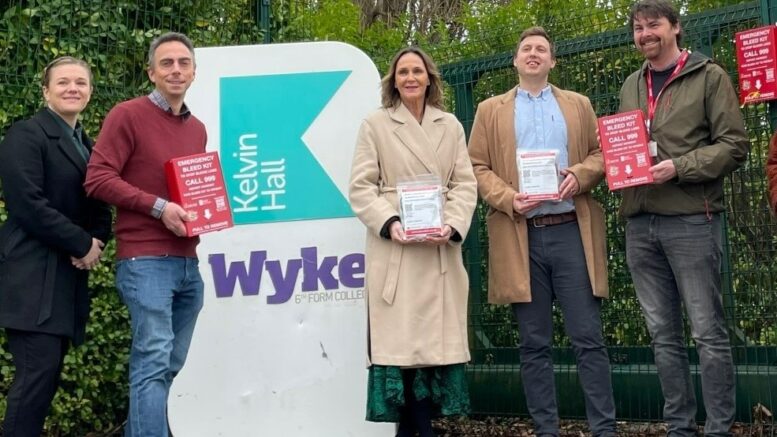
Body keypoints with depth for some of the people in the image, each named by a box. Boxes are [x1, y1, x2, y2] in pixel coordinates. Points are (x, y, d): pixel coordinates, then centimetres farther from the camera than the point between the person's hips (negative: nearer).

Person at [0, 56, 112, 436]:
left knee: (50, 373, 7)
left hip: (69, 275, 8)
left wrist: (98, 241, -3)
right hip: (32, 275, -8)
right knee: (38, 371, -12)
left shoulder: (87, 145, 18)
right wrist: (82, 244, -13)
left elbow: (99, 206, 19)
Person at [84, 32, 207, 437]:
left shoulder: (198, 129, 18)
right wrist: (158, 207, -17)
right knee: (154, 361, -11)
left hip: (188, 262, 7)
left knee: (169, 365, 8)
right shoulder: (127, 115, -2)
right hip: (145, 260, -7)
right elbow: (97, 179, -10)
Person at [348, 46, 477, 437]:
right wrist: (390, 223, -16)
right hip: (394, 248, -3)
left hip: (441, 249, 3)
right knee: (400, 338, -5)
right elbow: (361, 187, 0)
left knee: (436, 337, 2)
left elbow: (465, 184, 8)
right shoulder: (375, 125, 6)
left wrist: (451, 225, -10)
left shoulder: (451, 126, 14)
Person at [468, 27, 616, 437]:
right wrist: (508, 198, -11)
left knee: (588, 338, -2)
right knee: (534, 345, 3)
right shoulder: (491, 110, 13)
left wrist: (579, 175, -10)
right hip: (519, 237, 0)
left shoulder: (578, 105, 17)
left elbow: (601, 153, 11)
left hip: (572, 232, 0)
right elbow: (477, 167, 6)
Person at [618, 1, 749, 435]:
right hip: (640, 224, 5)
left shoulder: (710, 77, 1)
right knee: (664, 335, 9)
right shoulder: (630, 86, 17)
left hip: (692, 219, -5)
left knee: (709, 332, -2)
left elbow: (735, 145, -6)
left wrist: (679, 167, -17)